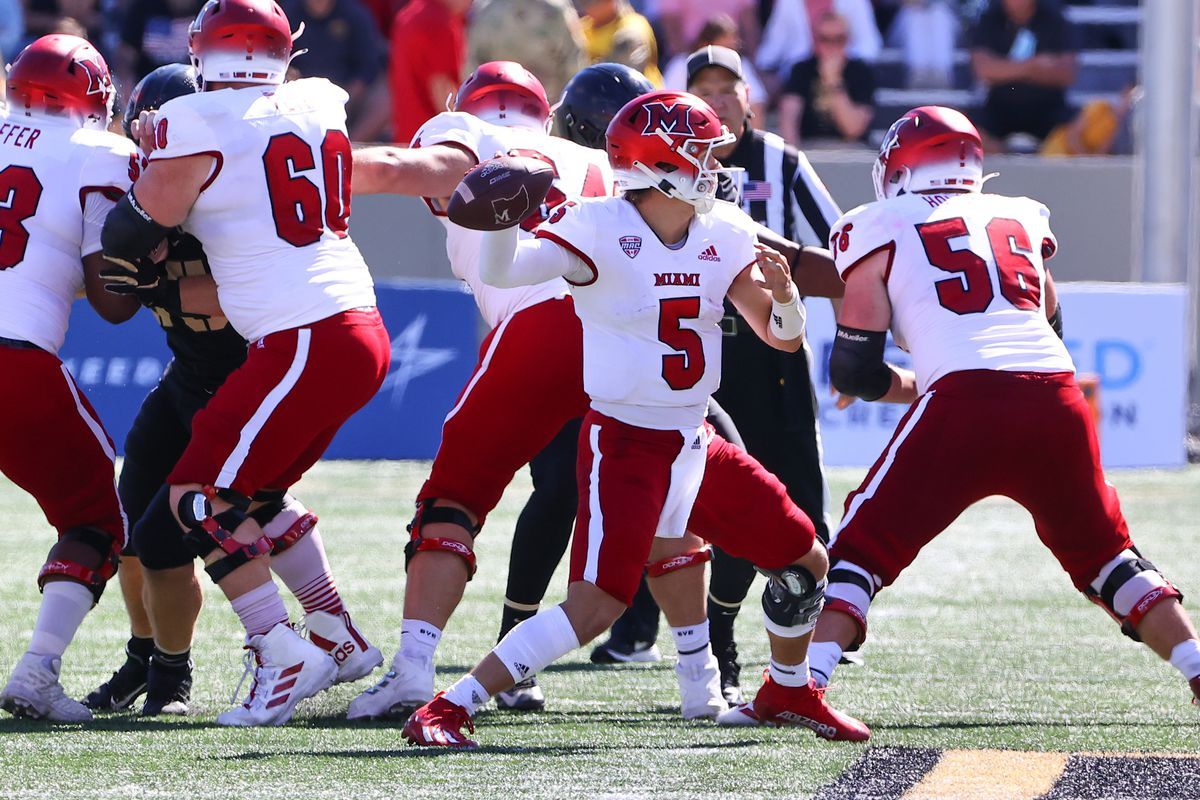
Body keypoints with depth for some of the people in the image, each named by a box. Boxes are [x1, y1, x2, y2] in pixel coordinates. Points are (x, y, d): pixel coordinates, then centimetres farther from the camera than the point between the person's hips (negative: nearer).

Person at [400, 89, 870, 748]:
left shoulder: (723, 235, 3)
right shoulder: (601, 228, -16)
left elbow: (782, 337, 7)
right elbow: (501, 271, -29)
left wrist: (782, 296, -15)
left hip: (695, 445, 7)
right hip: (624, 443, -7)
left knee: (805, 561, 16)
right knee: (596, 606, -20)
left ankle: (788, 690, 41)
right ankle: (448, 709, -15)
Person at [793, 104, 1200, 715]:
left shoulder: (881, 230, 14)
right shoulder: (1018, 218, 26)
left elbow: (854, 373, 10)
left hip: (964, 402, -4)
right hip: (1056, 399, 4)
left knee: (863, 549, 5)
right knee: (1106, 555, 22)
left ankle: (801, 684, -11)